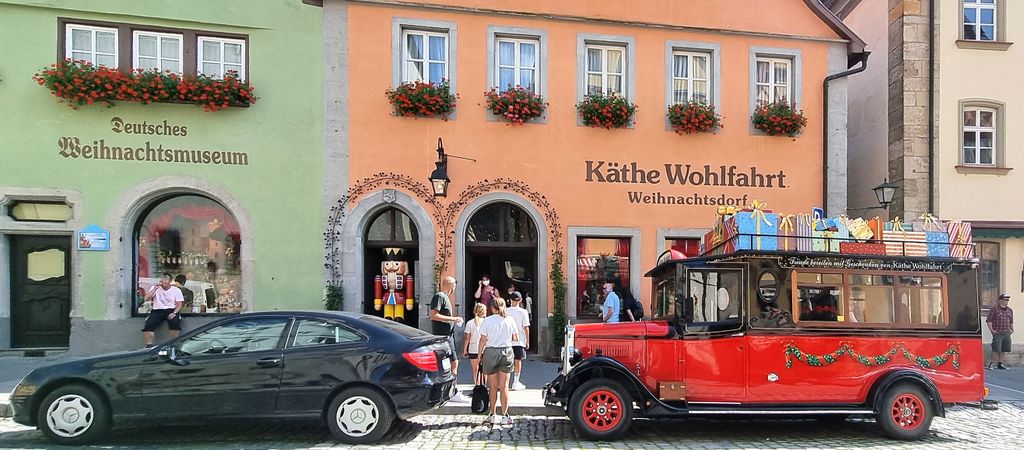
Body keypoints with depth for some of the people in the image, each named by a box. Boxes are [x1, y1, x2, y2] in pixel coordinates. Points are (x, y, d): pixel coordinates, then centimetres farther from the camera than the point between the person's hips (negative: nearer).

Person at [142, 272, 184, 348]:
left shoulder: (176, 290, 8)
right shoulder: (154, 288, 13)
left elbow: (179, 304, 3)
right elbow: (146, 299, 0)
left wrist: (174, 313, -15)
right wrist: (155, 289, -6)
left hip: (171, 310, -2)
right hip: (157, 310, 2)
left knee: (175, 323, -33)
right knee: (148, 325, -26)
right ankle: (149, 345, -19)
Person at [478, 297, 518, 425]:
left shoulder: (487, 321, -6)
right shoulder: (510, 320, -1)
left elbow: (483, 340, -6)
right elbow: (516, 339, 3)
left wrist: (480, 355, 3)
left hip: (491, 352, -1)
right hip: (506, 352, 1)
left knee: (493, 386, 9)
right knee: (504, 386, 7)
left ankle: (493, 415, 14)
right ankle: (504, 416, 9)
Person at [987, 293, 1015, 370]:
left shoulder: (1010, 310, 13)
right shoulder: (994, 309, -5)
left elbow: (1011, 322, 23)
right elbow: (989, 321, -4)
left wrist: (1012, 330, 13)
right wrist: (991, 330, -11)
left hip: (1006, 333, 6)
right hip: (997, 333, -6)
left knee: (1003, 349, 8)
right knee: (996, 349, -8)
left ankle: (1000, 364, 17)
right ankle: (993, 363, 1)